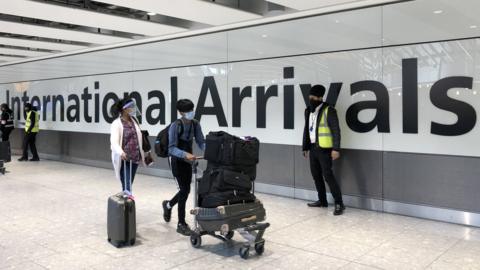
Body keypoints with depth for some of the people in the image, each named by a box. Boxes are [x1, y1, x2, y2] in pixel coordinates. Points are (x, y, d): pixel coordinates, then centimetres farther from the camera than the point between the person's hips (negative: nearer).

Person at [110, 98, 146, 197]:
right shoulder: (117, 123, -12)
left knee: (129, 183, 15)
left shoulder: (134, 121, 7)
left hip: (135, 158, 6)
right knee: (126, 185, -8)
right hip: (124, 159, -6)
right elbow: (114, 142, -21)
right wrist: (121, 152, -40)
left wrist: (142, 153, 22)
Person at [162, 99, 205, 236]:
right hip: (176, 159, -6)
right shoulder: (175, 126, -21)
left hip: (188, 159, 6)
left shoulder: (195, 124, -5)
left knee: (185, 189, 11)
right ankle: (181, 224, 4)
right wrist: (185, 154, -43)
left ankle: (168, 205, 42)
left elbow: (201, 141, -5)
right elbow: (172, 148, -26)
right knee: (185, 189, -9)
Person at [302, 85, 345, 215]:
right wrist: (305, 147, 18)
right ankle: (322, 200, 26)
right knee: (316, 175, 13)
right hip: (313, 148, 8)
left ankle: (339, 203, -1)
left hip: (324, 149, -8)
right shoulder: (308, 111, 13)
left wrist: (336, 149, -20)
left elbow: (336, 130, -14)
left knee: (328, 176, -9)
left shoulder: (328, 110, -10)